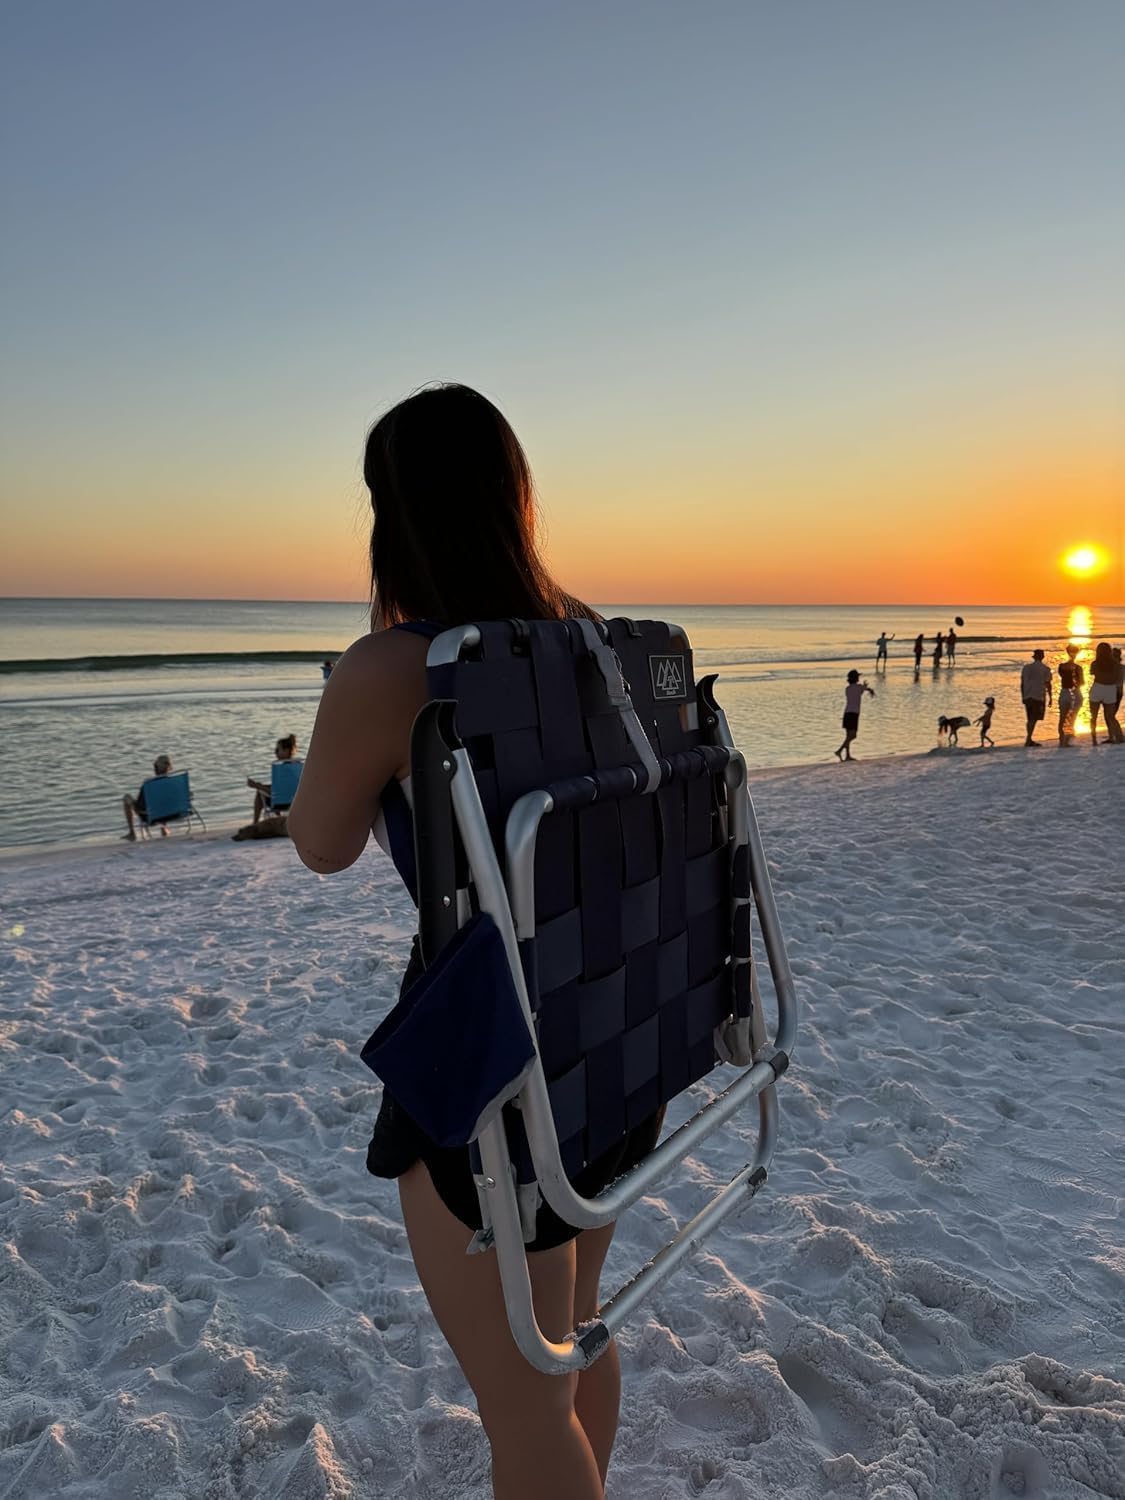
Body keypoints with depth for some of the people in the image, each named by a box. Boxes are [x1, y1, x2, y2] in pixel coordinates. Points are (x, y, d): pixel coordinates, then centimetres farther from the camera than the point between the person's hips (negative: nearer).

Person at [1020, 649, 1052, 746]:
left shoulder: (1026, 667, 7)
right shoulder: (1045, 669, -2)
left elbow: (1022, 683, 7)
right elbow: (1048, 684, -3)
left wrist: (1023, 697, 14)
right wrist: (1050, 698, 6)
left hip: (1027, 697, 4)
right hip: (1039, 696, -4)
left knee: (1030, 719, 13)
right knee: (1034, 719, -4)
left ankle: (1030, 740, 15)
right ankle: (1028, 739, -15)